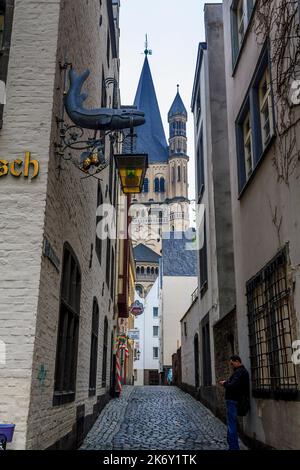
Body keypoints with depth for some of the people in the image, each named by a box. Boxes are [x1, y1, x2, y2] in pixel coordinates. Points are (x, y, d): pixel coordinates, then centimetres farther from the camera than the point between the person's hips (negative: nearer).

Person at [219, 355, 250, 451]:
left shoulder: (240, 372, -17)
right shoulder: (242, 371, 17)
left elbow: (233, 385, -26)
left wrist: (224, 384, -9)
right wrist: (227, 382, 7)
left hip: (233, 401, -11)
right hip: (234, 400, 11)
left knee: (231, 425, -7)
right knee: (232, 424, 17)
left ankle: (233, 447, -5)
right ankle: (234, 447, 24)